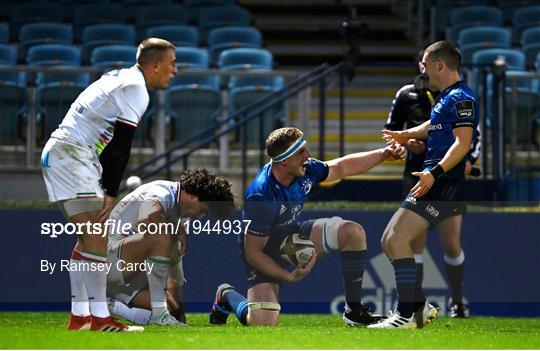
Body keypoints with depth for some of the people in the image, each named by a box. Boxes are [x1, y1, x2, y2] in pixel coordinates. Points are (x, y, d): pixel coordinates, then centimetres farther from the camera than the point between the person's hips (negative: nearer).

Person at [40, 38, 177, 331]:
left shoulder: (119, 80, 21)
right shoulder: (135, 87, -10)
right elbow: (120, 146, -16)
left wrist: (106, 188, 17)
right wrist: (111, 193, -15)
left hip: (58, 155, 11)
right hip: (71, 156, -11)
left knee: (89, 239, 14)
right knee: (97, 238, -14)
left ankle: (79, 316, 16)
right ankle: (100, 319, -19)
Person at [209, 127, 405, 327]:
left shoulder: (305, 170, -15)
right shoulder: (261, 197, -35)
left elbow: (342, 167, 5)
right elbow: (253, 252, -28)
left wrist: (383, 154, 1)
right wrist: (289, 276, -34)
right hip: (264, 255, -7)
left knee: (353, 233, -11)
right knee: (263, 323, -23)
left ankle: (354, 312, 1)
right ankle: (226, 295, 13)